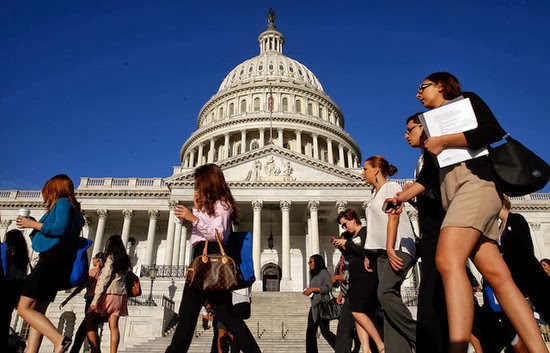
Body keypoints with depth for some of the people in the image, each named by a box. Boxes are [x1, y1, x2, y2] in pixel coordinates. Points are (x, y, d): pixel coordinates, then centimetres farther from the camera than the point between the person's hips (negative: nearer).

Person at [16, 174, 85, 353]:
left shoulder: (62, 202, -4)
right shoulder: (74, 209, 23)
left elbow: (60, 229, -20)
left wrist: (33, 223, -9)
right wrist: (35, 226, 25)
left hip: (52, 259, -10)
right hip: (60, 263, 10)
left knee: (24, 308, -10)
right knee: (37, 311, 8)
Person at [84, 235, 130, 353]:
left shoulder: (111, 258, -7)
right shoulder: (125, 260, 12)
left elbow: (104, 280, -13)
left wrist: (95, 300, -14)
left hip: (109, 295, -6)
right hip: (121, 295, 6)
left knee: (88, 321, 5)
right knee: (114, 326, 3)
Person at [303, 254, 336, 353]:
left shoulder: (324, 272, -5)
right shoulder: (313, 275, 22)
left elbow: (328, 287, -17)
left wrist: (312, 289, -16)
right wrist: (308, 291, 8)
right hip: (314, 306, 9)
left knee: (325, 331, -9)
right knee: (310, 331, 4)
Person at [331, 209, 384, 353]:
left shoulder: (366, 231, -4)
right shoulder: (351, 236, 20)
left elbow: (367, 252, -18)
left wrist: (347, 243, -11)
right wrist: (341, 247, 10)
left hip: (366, 275, -9)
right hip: (355, 277, 9)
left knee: (357, 311, -16)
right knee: (358, 313, 0)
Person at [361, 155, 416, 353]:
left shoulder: (391, 187, 0)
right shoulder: (376, 194, 24)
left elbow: (393, 217, -12)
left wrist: (390, 248, -21)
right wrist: (369, 253, 14)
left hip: (398, 247, -8)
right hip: (384, 251, 8)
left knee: (385, 293, -22)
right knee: (389, 296, -1)